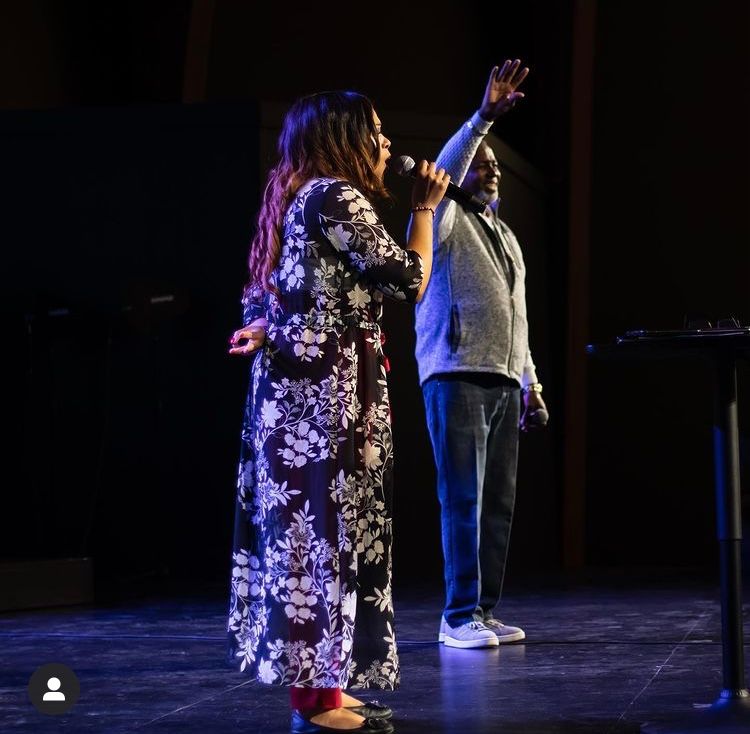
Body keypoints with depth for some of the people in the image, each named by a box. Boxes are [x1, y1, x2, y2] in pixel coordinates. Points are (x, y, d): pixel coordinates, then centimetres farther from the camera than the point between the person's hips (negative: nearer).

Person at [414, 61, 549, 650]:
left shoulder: (508, 238, 24)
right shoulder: (447, 221, 4)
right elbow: (443, 171, -18)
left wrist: (530, 386, 17)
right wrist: (484, 117, -29)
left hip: (504, 381, 7)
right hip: (455, 377, -7)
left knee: (499, 502, 3)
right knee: (463, 499, -10)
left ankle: (485, 610, 8)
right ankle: (459, 616, -8)